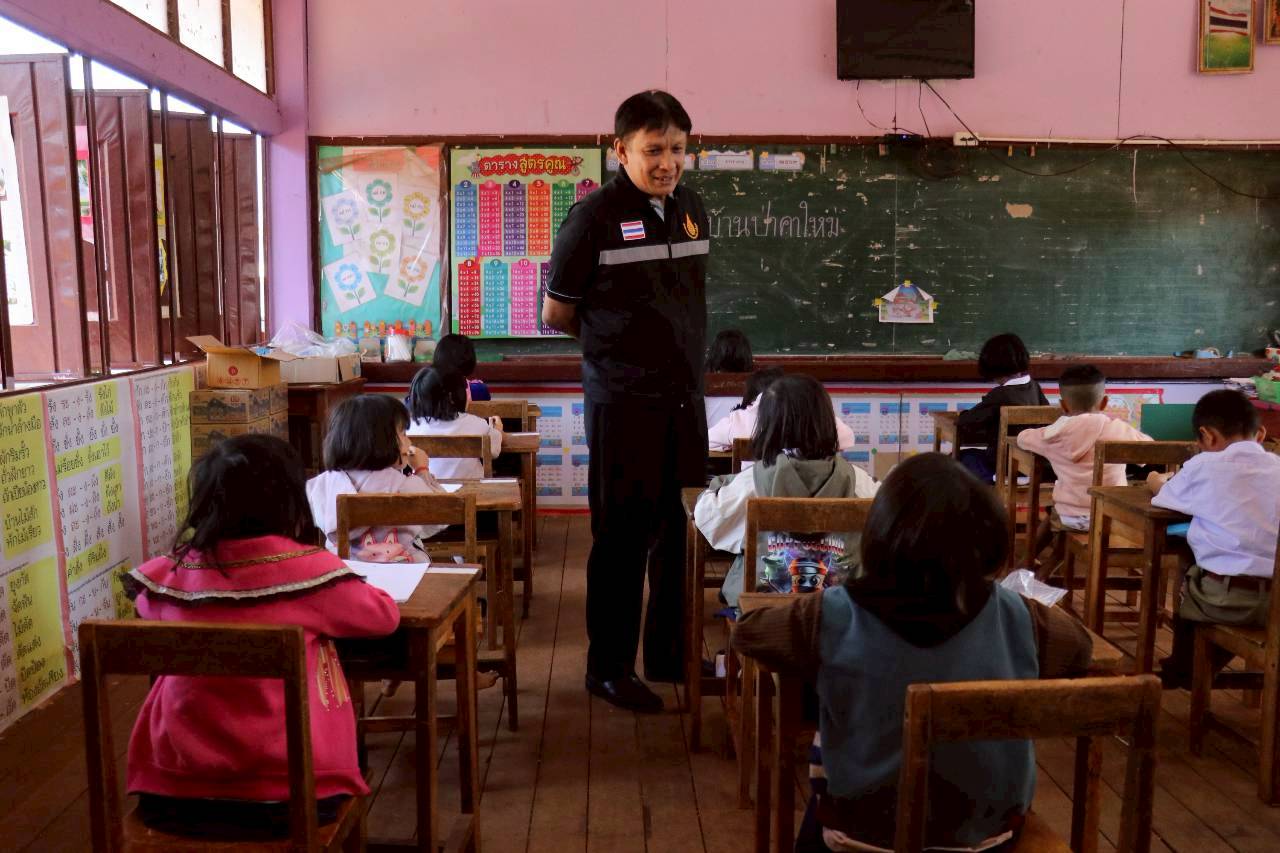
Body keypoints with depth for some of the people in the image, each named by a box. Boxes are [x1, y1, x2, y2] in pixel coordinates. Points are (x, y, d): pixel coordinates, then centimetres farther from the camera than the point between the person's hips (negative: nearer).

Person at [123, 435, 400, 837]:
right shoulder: (308, 567, -15)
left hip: (175, 788, 4)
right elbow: (384, 616, 0)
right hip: (286, 790, -3)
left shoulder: (174, 570, -5)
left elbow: (144, 599, 19)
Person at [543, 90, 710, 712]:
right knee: (624, 536, 2)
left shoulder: (693, 210, 9)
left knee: (679, 531, 12)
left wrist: (649, 337, 11)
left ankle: (671, 656, 29)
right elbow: (556, 314, -2)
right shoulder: (594, 217, -9)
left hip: (684, 397, 6)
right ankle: (608, 667, 18)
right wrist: (614, 341, 7)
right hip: (622, 402, -5)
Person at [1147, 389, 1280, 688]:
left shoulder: (1204, 466, -3)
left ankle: (1179, 672, 46)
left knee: (1188, 585, 28)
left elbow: (1165, 494, 14)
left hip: (1231, 598, -4)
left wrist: (1157, 480, 37)